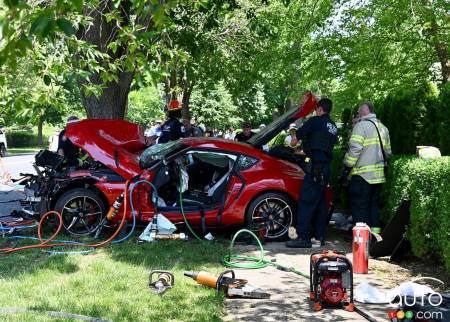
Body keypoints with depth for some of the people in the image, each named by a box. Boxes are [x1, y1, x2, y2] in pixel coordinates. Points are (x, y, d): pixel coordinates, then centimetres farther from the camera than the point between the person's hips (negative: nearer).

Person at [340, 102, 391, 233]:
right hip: (378, 176, 8)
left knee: (359, 207, -3)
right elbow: (387, 152, 21)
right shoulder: (383, 128, 17)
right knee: (373, 204, 15)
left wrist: (346, 169, -14)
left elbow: (354, 149, -18)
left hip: (362, 174, -8)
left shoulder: (361, 125, -10)